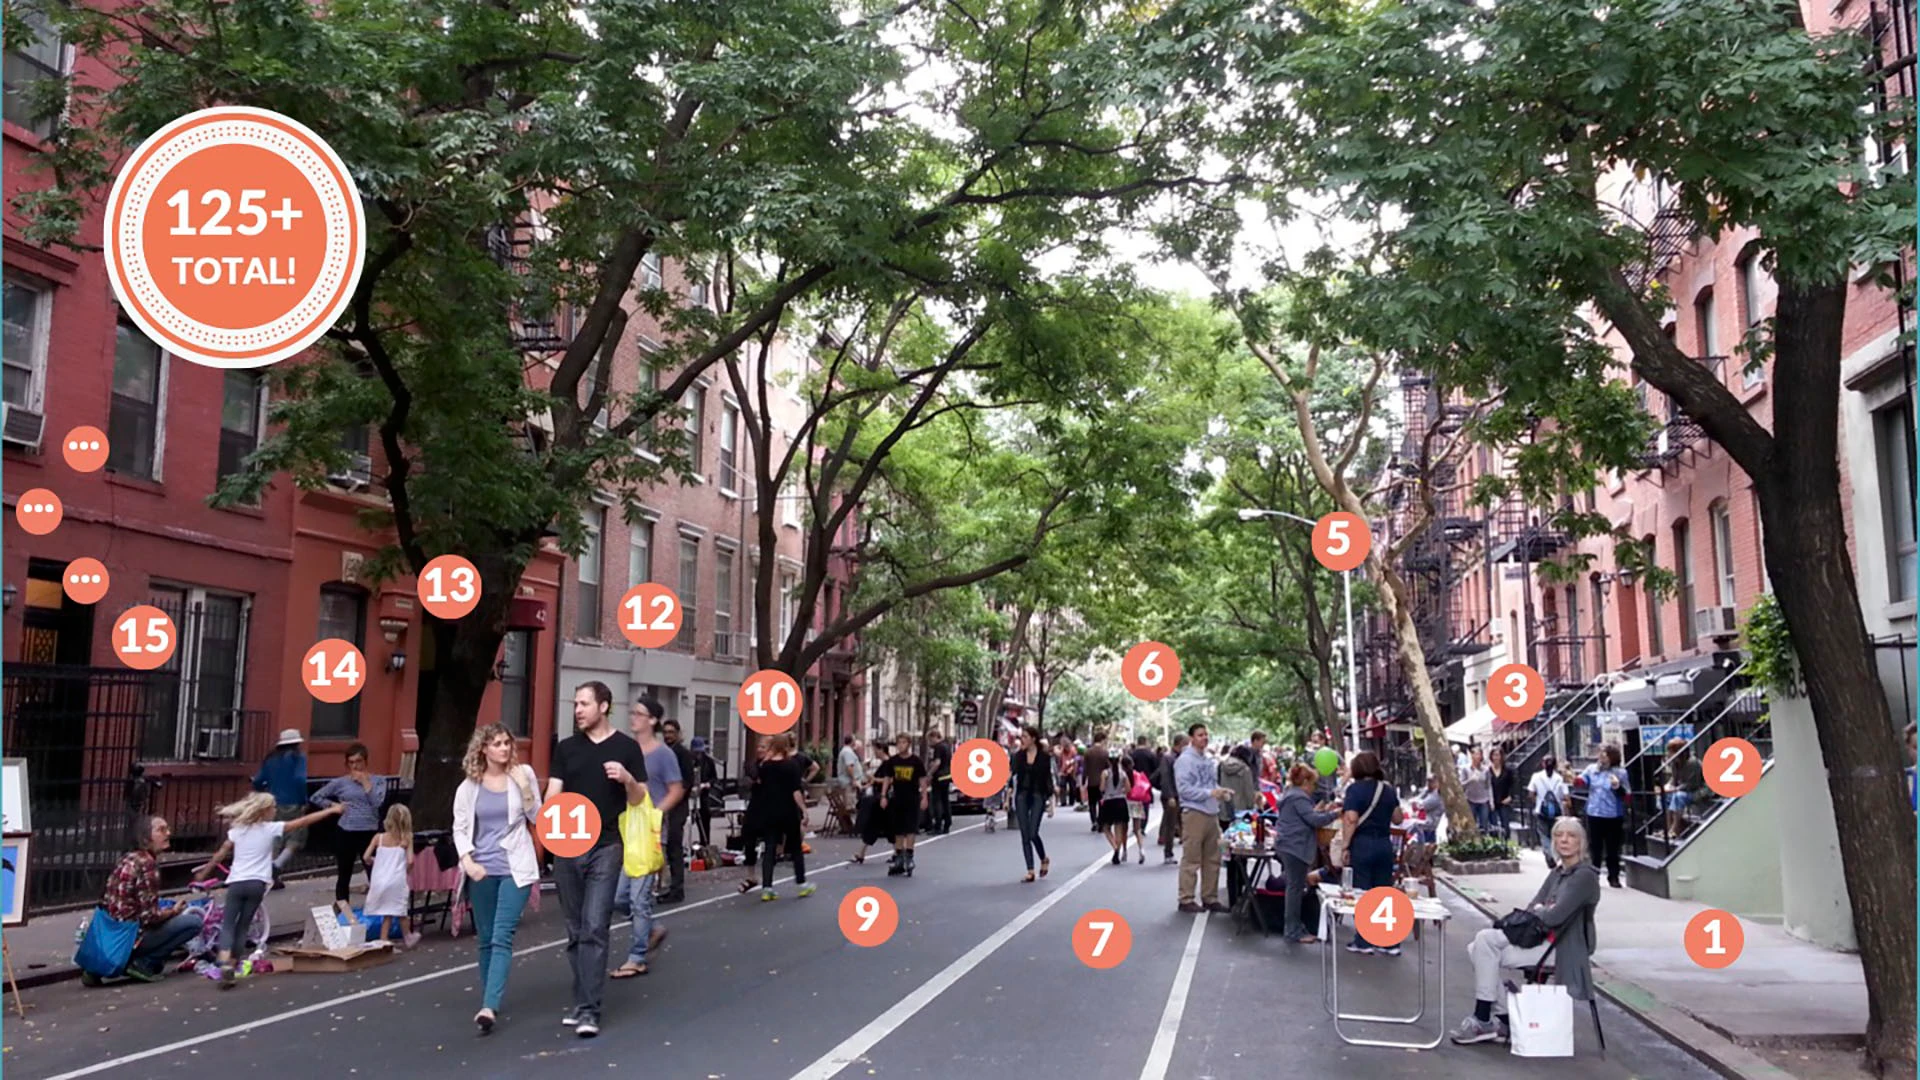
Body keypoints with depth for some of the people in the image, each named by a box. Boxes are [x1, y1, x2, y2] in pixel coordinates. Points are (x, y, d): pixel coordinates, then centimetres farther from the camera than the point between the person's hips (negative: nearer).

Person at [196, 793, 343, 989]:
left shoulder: (237, 830, 8)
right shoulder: (270, 828, 0)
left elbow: (220, 855, 13)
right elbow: (303, 822, -1)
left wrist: (203, 872, 28)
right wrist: (331, 810, 2)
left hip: (236, 883, 1)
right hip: (257, 884, -1)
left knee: (228, 925, 4)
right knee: (242, 927, 11)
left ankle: (225, 963, -18)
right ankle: (230, 968, 7)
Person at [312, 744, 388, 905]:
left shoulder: (378, 781, 3)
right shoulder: (340, 782, 4)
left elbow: (378, 803, -11)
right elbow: (316, 797, 11)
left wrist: (365, 782, -8)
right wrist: (334, 805, -2)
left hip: (370, 833, -1)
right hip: (347, 833, 1)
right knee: (344, 876, 11)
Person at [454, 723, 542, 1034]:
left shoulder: (523, 774, 0)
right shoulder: (469, 786, 3)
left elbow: (537, 819, 4)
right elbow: (459, 828, 5)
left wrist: (526, 790, -11)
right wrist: (467, 861, -10)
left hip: (515, 867, -2)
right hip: (482, 869, 2)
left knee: (502, 937, -12)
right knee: (485, 939, 11)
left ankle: (490, 1007, -19)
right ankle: (490, 1000, 27)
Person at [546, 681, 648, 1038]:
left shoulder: (626, 747, 2)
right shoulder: (566, 748, 10)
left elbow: (638, 799, 5)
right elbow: (553, 792, 2)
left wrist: (627, 779, -16)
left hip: (605, 847, -3)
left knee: (594, 928, -9)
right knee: (575, 930, 10)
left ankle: (588, 1009, -9)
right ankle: (582, 1000, 21)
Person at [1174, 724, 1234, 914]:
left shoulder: (1209, 761, 16)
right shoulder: (1185, 760, -8)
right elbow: (1184, 788, -16)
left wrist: (1221, 791, 1)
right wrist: (1210, 793, -21)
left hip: (1211, 813, 8)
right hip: (1194, 813, -8)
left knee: (1212, 859, 12)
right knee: (1191, 859, -4)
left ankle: (1210, 898, 21)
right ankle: (1187, 899, 3)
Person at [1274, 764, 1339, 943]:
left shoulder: (1290, 795, 17)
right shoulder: (1299, 798, -16)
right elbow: (1315, 820, -19)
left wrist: (1317, 811, 11)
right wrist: (1334, 814, -8)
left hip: (1288, 846, 11)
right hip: (1295, 847, -11)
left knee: (1294, 886, 15)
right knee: (1296, 887, -6)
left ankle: (1293, 927, 21)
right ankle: (1294, 931, -3)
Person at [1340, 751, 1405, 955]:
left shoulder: (1355, 789, -9)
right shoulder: (1389, 789, 6)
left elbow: (1352, 820, -16)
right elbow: (1397, 819, 11)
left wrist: (1346, 846, -10)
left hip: (1362, 844, -5)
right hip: (1384, 844, 5)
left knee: (1361, 893, 3)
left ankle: (1363, 942, 6)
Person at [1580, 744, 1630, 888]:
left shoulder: (1620, 773, -5)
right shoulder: (1592, 769, 2)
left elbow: (1627, 796, -4)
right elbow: (1581, 781, -12)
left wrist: (1618, 787, -23)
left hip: (1613, 816, -2)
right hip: (1594, 814, 2)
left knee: (1612, 849, 7)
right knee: (1595, 847, 11)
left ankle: (1613, 877, 20)